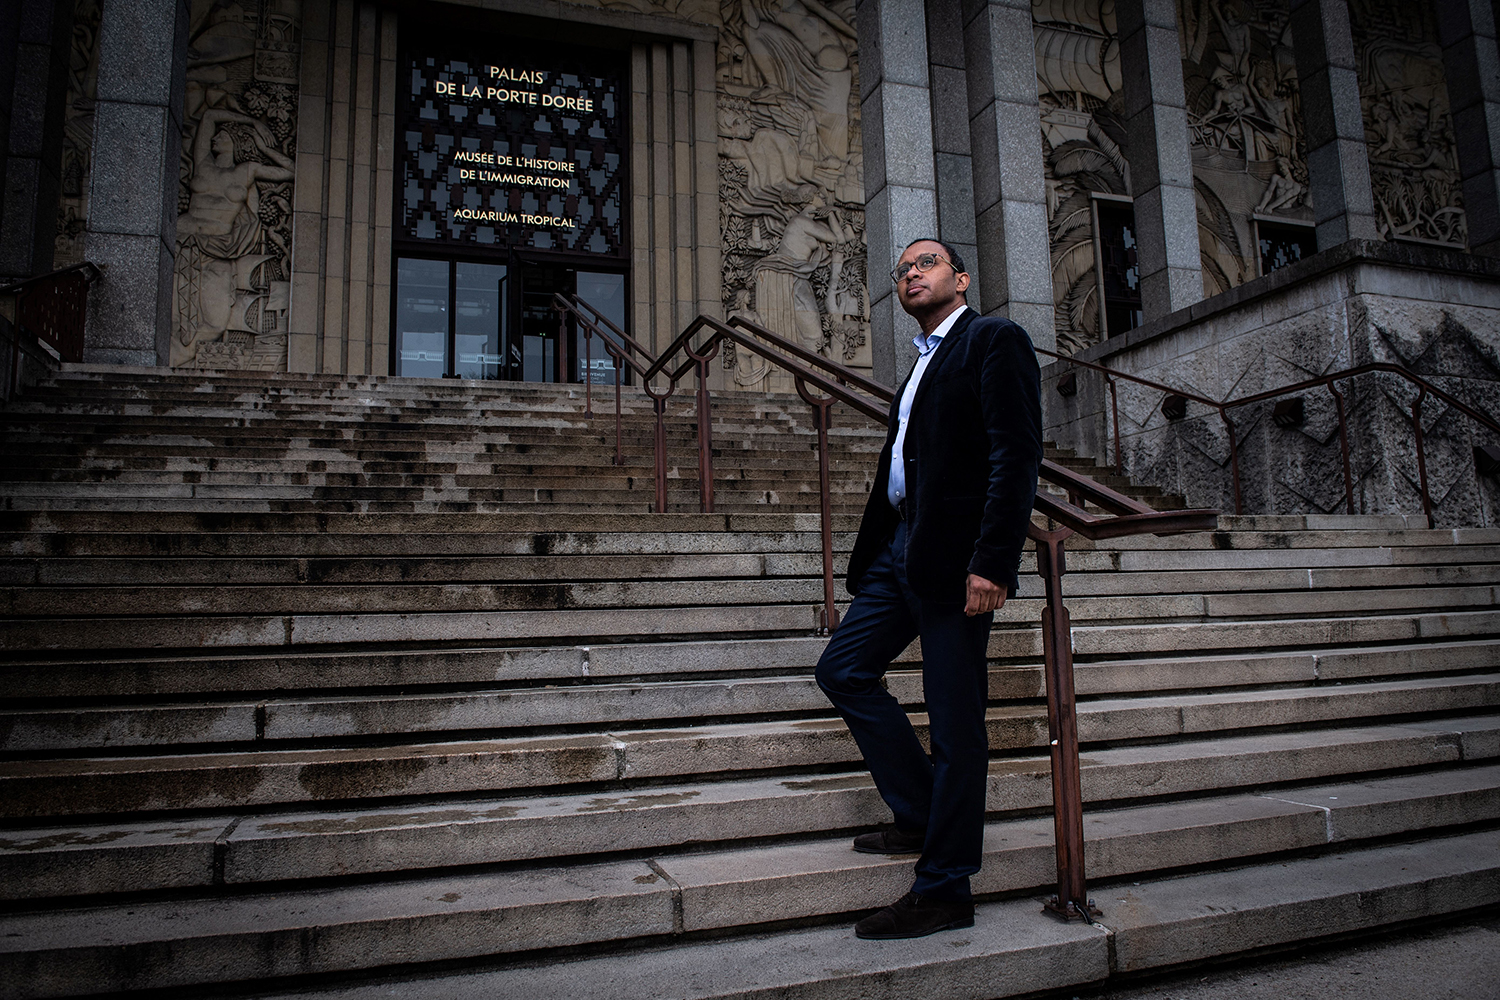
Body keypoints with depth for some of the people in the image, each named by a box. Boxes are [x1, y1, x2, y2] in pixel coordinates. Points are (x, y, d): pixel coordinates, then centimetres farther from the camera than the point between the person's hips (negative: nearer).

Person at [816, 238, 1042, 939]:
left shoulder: (995, 341, -4)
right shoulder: (924, 361, 23)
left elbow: (1017, 456, -15)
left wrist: (991, 563, -23)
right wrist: (873, 552, 15)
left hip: (956, 555, -9)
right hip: (900, 548, 10)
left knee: (954, 723, -2)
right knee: (842, 671, 10)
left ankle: (944, 890, 11)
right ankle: (921, 816, 23)